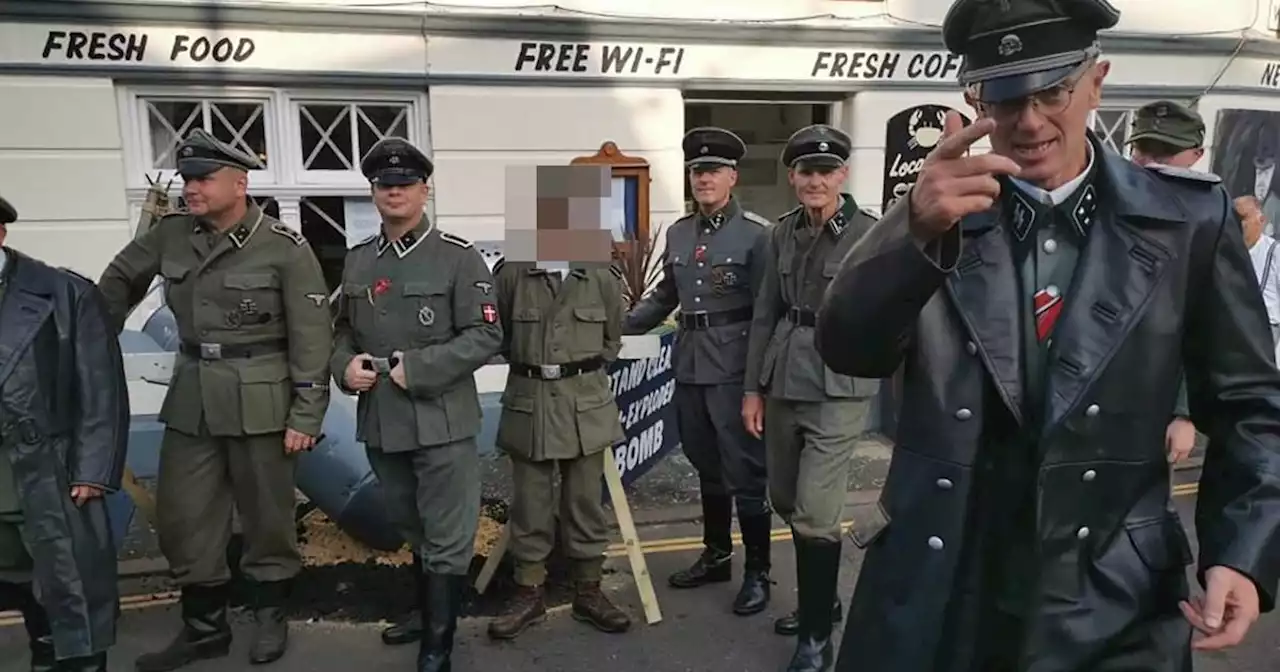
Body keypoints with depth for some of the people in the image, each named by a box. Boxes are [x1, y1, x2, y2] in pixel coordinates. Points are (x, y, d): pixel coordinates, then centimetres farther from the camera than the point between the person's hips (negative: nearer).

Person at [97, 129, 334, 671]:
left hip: (258, 401, -5)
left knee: (265, 514, 9)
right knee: (182, 518, 11)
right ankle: (204, 627, 28)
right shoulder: (170, 235, 3)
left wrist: (306, 415, -13)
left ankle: (270, 617, 30)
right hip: (190, 399, 5)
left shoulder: (284, 248, -11)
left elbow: (311, 337, -11)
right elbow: (118, 280, 20)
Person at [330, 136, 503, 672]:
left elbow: (485, 336, -13)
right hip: (379, 423, 6)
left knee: (447, 541, 3)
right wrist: (344, 365, -5)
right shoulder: (357, 260, 9)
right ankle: (427, 612, 44)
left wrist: (417, 369, -20)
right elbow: (343, 329, 17)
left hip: (442, 422, -5)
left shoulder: (459, 257, -8)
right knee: (414, 532, 23)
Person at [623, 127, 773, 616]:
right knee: (707, 468, 17)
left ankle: (757, 573, 15)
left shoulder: (756, 233, -7)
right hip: (689, 368, 6)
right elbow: (664, 296, 19)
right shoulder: (678, 233, 11)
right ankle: (716, 556, 33)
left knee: (745, 474, 1)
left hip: (735, 370, -6)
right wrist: (618, 325, 9)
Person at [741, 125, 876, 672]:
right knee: (786, 501, 16)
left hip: (838, 388, -6)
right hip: (781, 384, 6)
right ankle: (819, 599, 39)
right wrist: (754, 386, 8)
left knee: (815, 514, -6)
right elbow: (765, 314, 10)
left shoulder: (870, 234, -8)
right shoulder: (782, 233, 6)